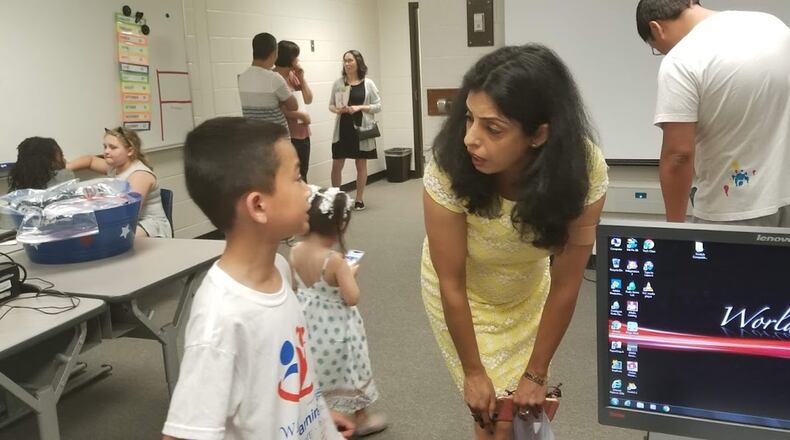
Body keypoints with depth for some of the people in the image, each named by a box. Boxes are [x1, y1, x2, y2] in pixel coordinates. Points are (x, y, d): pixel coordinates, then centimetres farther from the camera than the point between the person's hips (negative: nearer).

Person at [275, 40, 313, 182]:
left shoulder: (293, 75, 12)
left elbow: (308, 99, 14)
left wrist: (302, 78, 3)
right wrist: (302, 115, -10)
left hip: (302, 132, 8)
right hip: (287, 135, -8)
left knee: (302, 175, 16)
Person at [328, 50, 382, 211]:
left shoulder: (368, 83, -2)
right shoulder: (338, 83, 2)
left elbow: (378, 106, -2)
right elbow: (331, 105, 9)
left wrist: (359, 108, -15)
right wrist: (337, 110, -13)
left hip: (362, 128, -1)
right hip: (342, 129, 1)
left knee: (361, 164, 8)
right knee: (337, 165, 2)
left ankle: (359, 199, 19)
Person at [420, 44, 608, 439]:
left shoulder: (583, 170, -32)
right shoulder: (449, 169, -36)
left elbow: (565, 285, -21)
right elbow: (451, 284, -23)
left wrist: (536, 373, -14)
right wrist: (473, 372, -13)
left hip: (528, 291, 2)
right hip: (463, 295, -2)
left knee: (530, 405, 14)